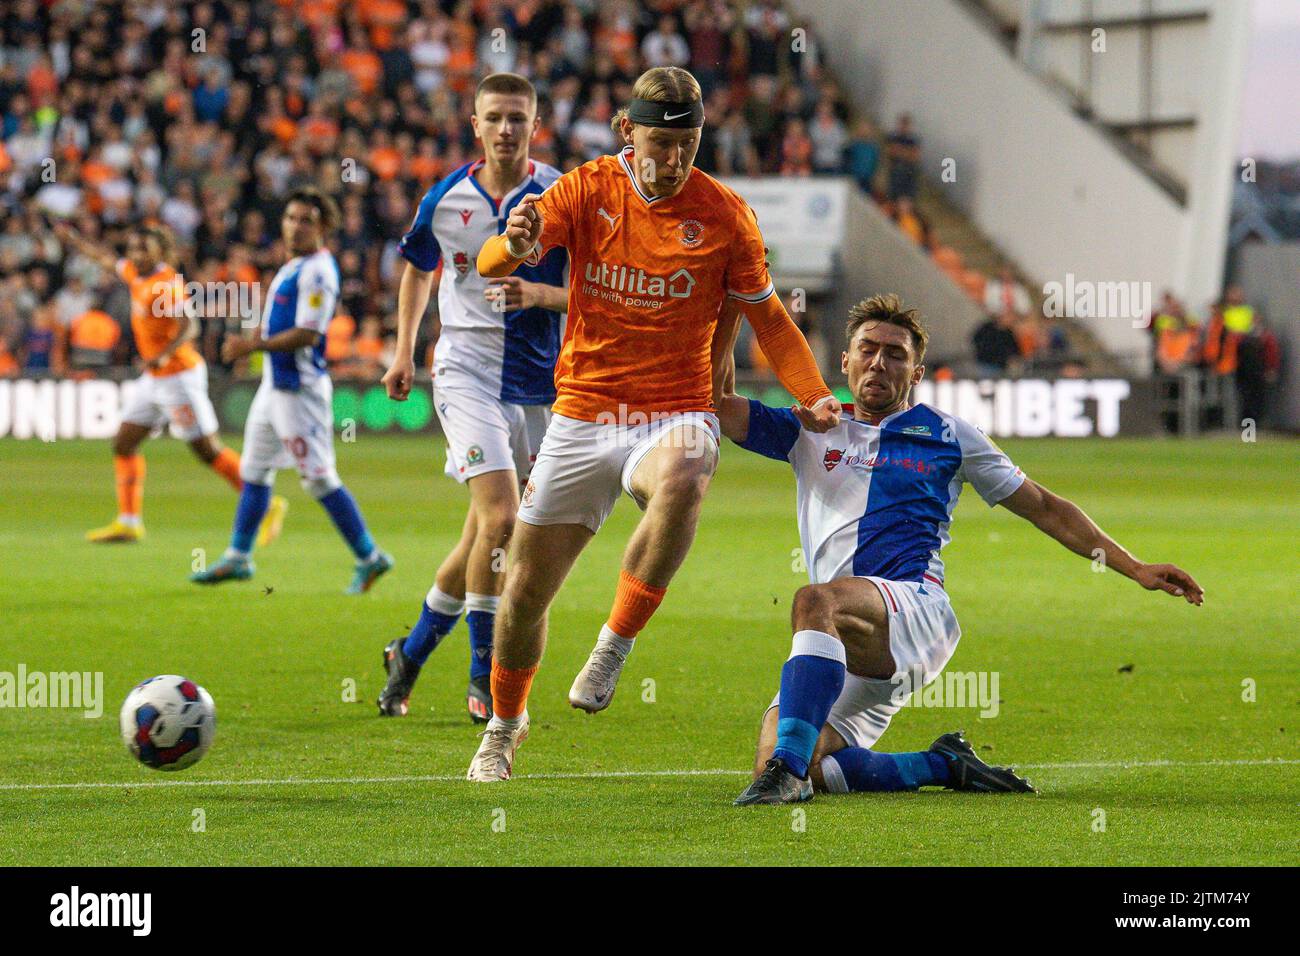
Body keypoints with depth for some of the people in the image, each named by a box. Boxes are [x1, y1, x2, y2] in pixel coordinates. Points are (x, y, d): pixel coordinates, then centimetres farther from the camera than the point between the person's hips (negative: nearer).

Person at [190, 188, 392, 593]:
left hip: (299, 389, -10)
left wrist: (254, 345, -18)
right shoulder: (292, 268, 15)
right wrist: (253, 340, 10)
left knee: (319, 479, -8)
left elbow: (307, 334, -22)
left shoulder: (317, 271, -15)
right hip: (275, 385, 10)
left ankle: (369, 558, -2)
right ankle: (238, 558, 23)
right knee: (254, 471, 15)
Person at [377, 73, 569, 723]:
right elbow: (418, 268, 20)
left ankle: (411, 652, 30)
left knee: (484, 535, 8)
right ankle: (483, 679, -9)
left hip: (537, 379, 2)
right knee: (501, 517, -19)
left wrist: (538, 294, -21)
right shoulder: (446, 200, 0)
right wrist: (404, 352, 15)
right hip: (467, 370, -2)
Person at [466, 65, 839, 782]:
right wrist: (515, 246, -38)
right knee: (525, 588, 5)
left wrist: (812, 395, -8)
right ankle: (504, 725, 32)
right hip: (582, 415, 2)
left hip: (676, 416, -2)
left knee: (678, 483, -39)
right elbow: (489, 264, -13)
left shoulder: (723, 214, -3)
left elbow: (766, 316, 8)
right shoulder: (588, 191, -2)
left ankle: (614, 644, -23)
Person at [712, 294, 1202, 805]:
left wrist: (1136, 569, 17)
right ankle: (945, 765, -1)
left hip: (917, 606, -4)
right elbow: (722, 409, 11)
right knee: (790, 767, -19)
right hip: (842, 647, 4)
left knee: (815, 602, -37)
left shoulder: (947, 435, 17)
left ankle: (788, 766, -48)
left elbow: (1046, 509, 22)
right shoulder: (811, 432, 22)